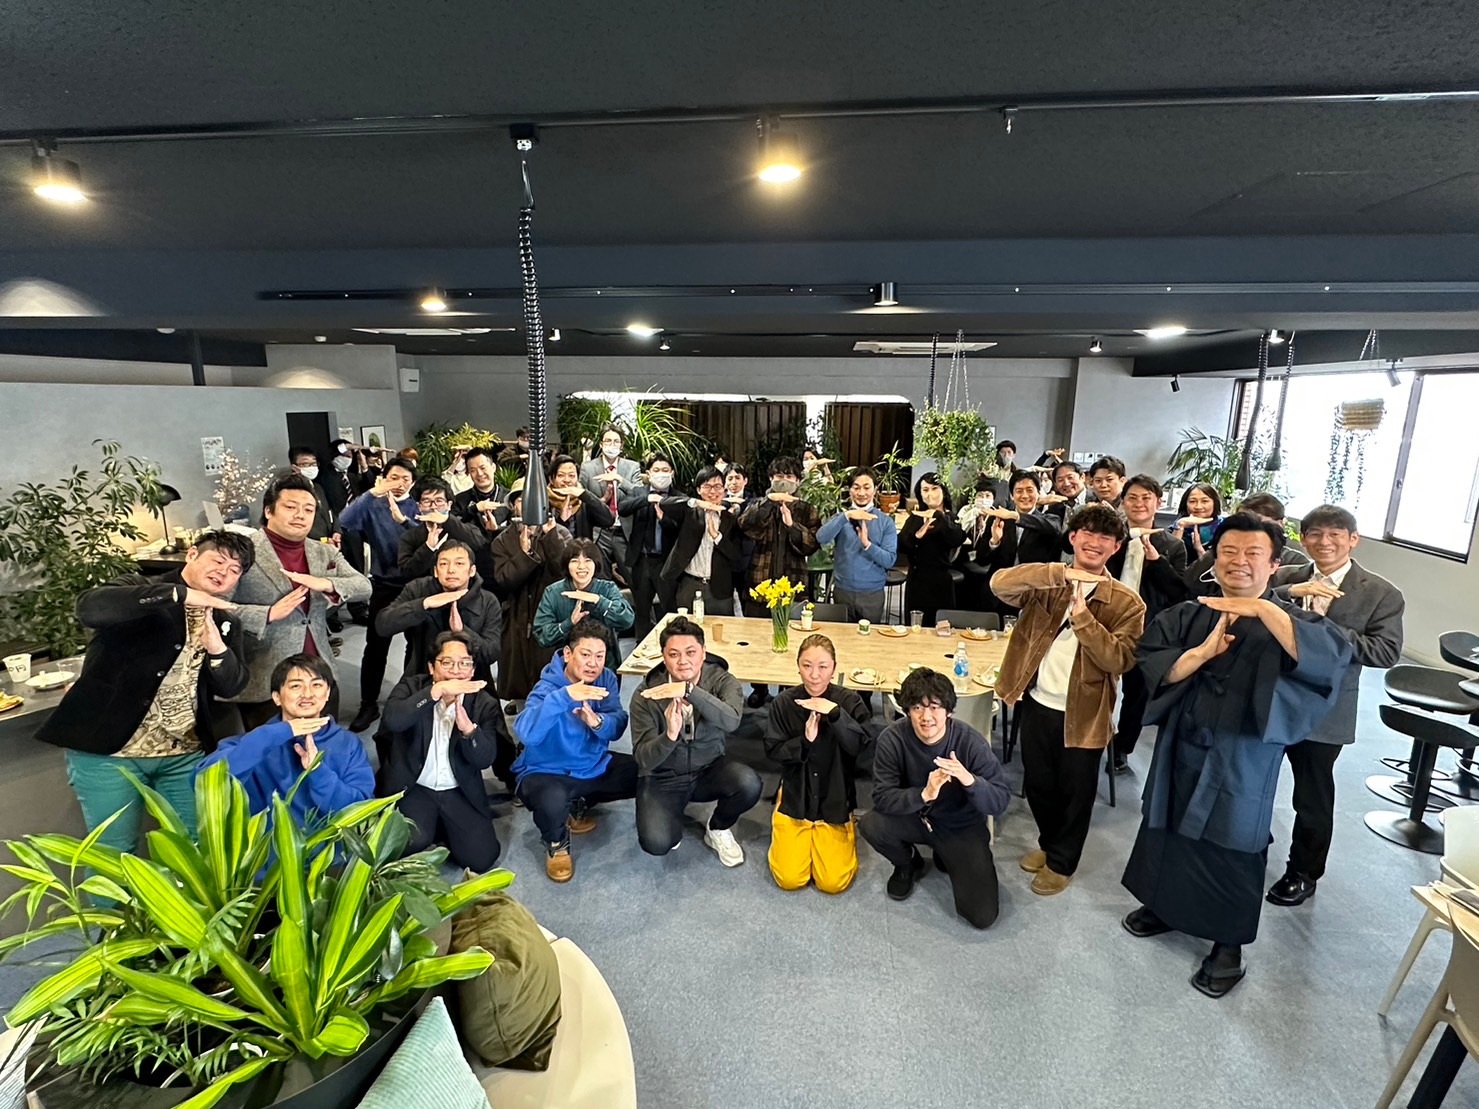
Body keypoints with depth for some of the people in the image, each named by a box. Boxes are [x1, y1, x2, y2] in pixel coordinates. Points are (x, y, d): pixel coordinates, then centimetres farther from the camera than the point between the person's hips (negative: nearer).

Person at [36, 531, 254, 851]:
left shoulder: (225, 621, 9)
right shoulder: (139, 588, -5)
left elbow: (231, 686, 1)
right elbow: (89, 608, -28)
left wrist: (217, 650, -18)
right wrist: (181, 594, -31)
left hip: (185, 755, 4)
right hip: (108, 751, -4)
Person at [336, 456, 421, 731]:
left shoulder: (417, 507, 1)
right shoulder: (373, 506, 1)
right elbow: (345, 521, -19)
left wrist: (403, 518, -30)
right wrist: (372, 492, -24)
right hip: (384, 585, 0)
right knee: (375, 646, 0)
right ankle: (368, 704, 11)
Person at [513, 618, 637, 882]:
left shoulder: (606, 679, -6)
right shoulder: (547, 687, -22)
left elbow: (618, 726, -14)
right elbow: (525, 732, -39)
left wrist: (598, 722, -37)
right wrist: (565, 696, -50)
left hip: (595, 766, 6)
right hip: (547, 773, -6)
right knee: (553, 800, -38)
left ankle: (579, 804, 17)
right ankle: (556, 844, 1)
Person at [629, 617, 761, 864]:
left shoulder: (722, 680, -15)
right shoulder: (646, 694, -16)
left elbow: (731, 721, -36)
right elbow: (643, 759, -20)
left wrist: (688, 691, -49)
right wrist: (670, 735, -41)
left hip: (709, 770, 1)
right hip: (662, 777, -1)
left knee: (749, 784, -28)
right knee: (656, 843, -25)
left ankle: (718, 830, 5)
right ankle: (672, 815, 13)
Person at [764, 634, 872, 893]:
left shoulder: (850, 700, -10)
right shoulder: (784, 702, -8)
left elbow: (859, 746, -21)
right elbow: (773, 750, -5)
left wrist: (835, 712, -34)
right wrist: (804, 740, -22)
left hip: (835, 800, 0)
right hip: (794, 797, 1)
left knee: (833, 883, -7)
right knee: (789, 880, -6)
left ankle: (846, 829, 21)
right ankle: (784, 829, 23)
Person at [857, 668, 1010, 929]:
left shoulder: (971, 742, -23)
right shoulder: (892, 738, -22)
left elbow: (1001, 802, -22)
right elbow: (882, 798, -22)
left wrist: (970, 780, -44)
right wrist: (924, 794, -41)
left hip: (961, 826, -1)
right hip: (914, 817, 1)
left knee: (982, 915, -12)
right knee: (870, 824, -28)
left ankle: (948, 859, 21)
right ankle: (908, 865, 8)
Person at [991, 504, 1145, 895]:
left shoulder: (1126, 603, -6)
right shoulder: (1045, 583, -2)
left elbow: (1119, 660, -17)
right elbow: (999, 583, -23)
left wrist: (1083, 618, -29)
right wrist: (1061, 573, -32)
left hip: (1082, 714, -2)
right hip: (1037, 703, 2)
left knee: (1074, 791, 13)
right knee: (1037, 783, 19)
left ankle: (1062, 862, 36)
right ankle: (1049, 843, 45)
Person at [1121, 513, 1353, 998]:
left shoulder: (1287, 621, -6)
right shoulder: (1186, 615, 1)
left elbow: (1332, 657, -26)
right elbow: (1150, 663, -9)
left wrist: (1263, 609, -31)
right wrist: (1202, 652, -25)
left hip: (1242, 762, -3)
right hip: (1182, 751, 3)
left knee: (1232, 853, 9)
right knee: (1168, 835, 18)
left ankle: (1229, 945, 30)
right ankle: (1165, 907, 41)